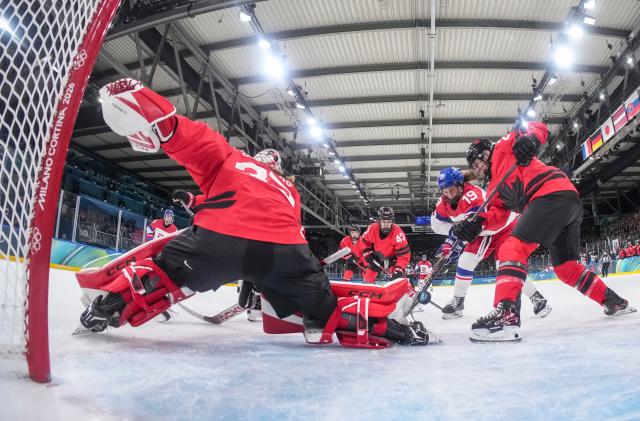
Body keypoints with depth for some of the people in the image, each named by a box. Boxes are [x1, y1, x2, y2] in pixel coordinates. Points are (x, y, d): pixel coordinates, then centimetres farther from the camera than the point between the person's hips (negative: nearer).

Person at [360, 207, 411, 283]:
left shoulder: (398, 233, -36)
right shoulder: (372, 229, -26)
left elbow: (404, 255, -32)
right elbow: (365, 241, -3)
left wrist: (398, 270, -41)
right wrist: (368, 255, -12)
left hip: (392, 258, -3)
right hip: (377, 257, 3)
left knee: (397, 278, -22)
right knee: (367, 280, 4)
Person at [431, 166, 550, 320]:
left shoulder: (473, 195, -37)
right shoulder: (444, 202, -11)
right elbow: (436, 223, -4)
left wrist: (454, 242, -56)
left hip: (506, 225, -7)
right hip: (483, 231, 7)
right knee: (465, 260, -8)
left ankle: (537, 299, 1)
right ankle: (457, 301, 4)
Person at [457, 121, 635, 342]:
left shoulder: (503, 147, 12)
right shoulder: (494, 186, 30)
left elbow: (539, 127, 5)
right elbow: (496, 211, 13)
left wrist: (528, 139, -16)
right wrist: (476, 223, -5)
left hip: (554, 193, -10)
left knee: (513, 247, -21)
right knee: (566, 267, 19)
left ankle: (506, 314, -34)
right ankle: (614, 302, 34)